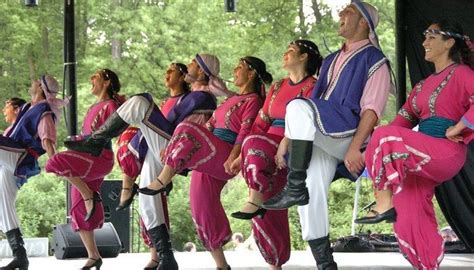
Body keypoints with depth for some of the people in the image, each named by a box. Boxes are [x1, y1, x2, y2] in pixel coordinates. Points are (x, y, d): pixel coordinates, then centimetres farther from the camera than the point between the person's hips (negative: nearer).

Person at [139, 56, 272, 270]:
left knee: (187, 131, -27)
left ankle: (162, 181, -24)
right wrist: (173, 147, 19)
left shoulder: (253, 100, 0)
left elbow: (245, 132, -13)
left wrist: (233, 158, -26)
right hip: (208, 158, 9)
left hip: (223, 158, -9)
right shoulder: (232, 100, 27)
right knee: (203, 205, 2)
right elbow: (210, 125, 25)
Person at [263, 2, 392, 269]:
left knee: (299, 107, -30)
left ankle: (295, 189, -29)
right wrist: (288, 141, 18)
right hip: (321, 138, 7)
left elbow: (372, 109, -9)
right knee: (312, 191, -13)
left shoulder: (374, 60, 2)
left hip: (348, 134, -7)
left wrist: (354, 147, -21)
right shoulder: (332, 60, 26)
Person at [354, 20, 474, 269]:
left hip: (445, 153, -8)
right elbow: (405, 118, 15)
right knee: (409, 219, 1)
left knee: (385, 137, -26)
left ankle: (384, 204, -19)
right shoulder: (425, 84, 22)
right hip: (421, 157, 8)